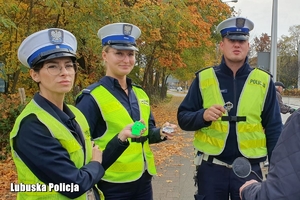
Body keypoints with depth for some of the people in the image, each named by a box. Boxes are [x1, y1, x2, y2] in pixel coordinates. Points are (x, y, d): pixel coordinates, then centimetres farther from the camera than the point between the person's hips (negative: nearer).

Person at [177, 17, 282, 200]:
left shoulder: (264, 81, 0)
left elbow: (273, 129, 3)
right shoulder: (203, 78, -1)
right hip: (211, 168, 0)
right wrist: (203, 116, -21)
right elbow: (183, 118, -1)